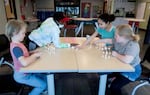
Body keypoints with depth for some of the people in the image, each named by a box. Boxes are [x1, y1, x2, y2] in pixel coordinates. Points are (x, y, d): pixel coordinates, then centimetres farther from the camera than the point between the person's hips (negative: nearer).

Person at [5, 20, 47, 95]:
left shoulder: (17, 44, 1)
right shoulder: (16, 47, -30)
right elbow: (24, 62, -43)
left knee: (45, 77, 17)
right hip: (22, 75, -9)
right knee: (44, 85, -4)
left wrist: (33, 52, -3)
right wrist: (35, 55, -27)